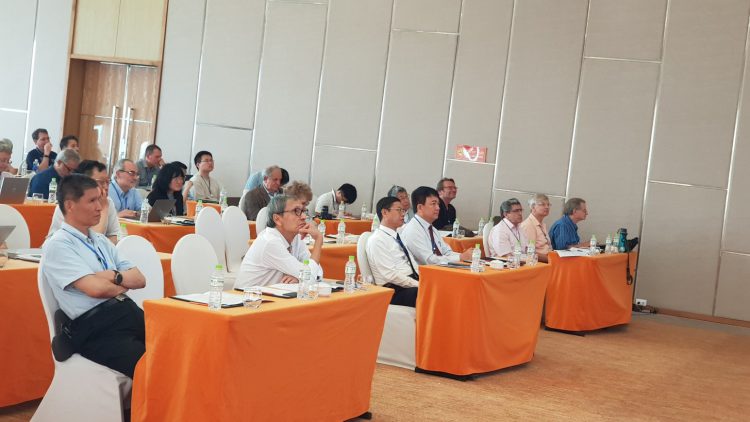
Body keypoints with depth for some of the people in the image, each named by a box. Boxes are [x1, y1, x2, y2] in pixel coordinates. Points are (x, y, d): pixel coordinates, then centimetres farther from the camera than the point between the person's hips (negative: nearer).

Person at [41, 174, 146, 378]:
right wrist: (124, 284, 4)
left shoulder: (100, 240, 20)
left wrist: (114, 276, -6)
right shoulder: (58, 245, -3)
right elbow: (96, 288, -15)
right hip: (95, 327, -7)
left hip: (128, 313, 7)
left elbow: (139, 279, 13)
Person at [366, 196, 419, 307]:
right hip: (395, 291, -8)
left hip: (412, 284, 8)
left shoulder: (399, 236, 21)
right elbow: (391, 274, -15)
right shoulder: (377, 240, -6)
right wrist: (419, 285, -20)